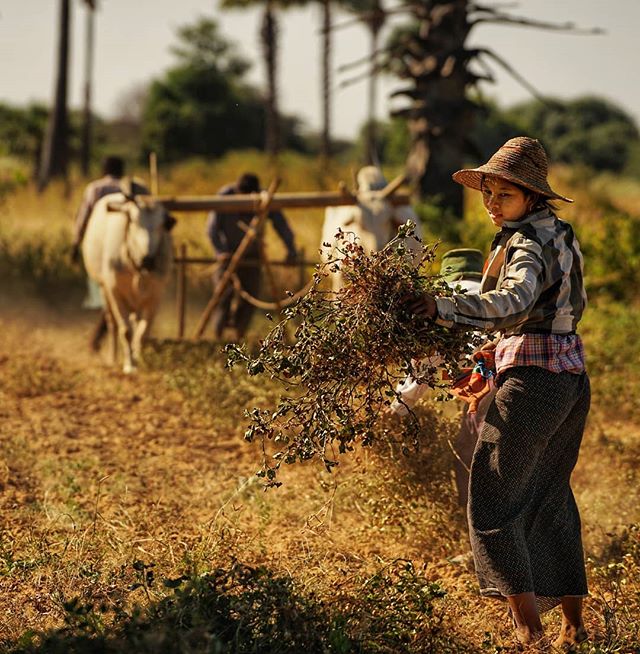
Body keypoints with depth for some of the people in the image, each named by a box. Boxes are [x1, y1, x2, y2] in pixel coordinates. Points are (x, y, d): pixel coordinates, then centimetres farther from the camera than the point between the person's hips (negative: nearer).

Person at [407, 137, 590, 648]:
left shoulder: (527, 243, -15)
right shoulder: (561, 233, 14)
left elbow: (513, 303, -35)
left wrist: (443, 308, -41)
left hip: (532, 378, -10)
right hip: (572, 375, 10)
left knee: (495, 501, -6)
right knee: (549, 497, 18)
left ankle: (529, 630, -10)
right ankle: (574, 626, 22)